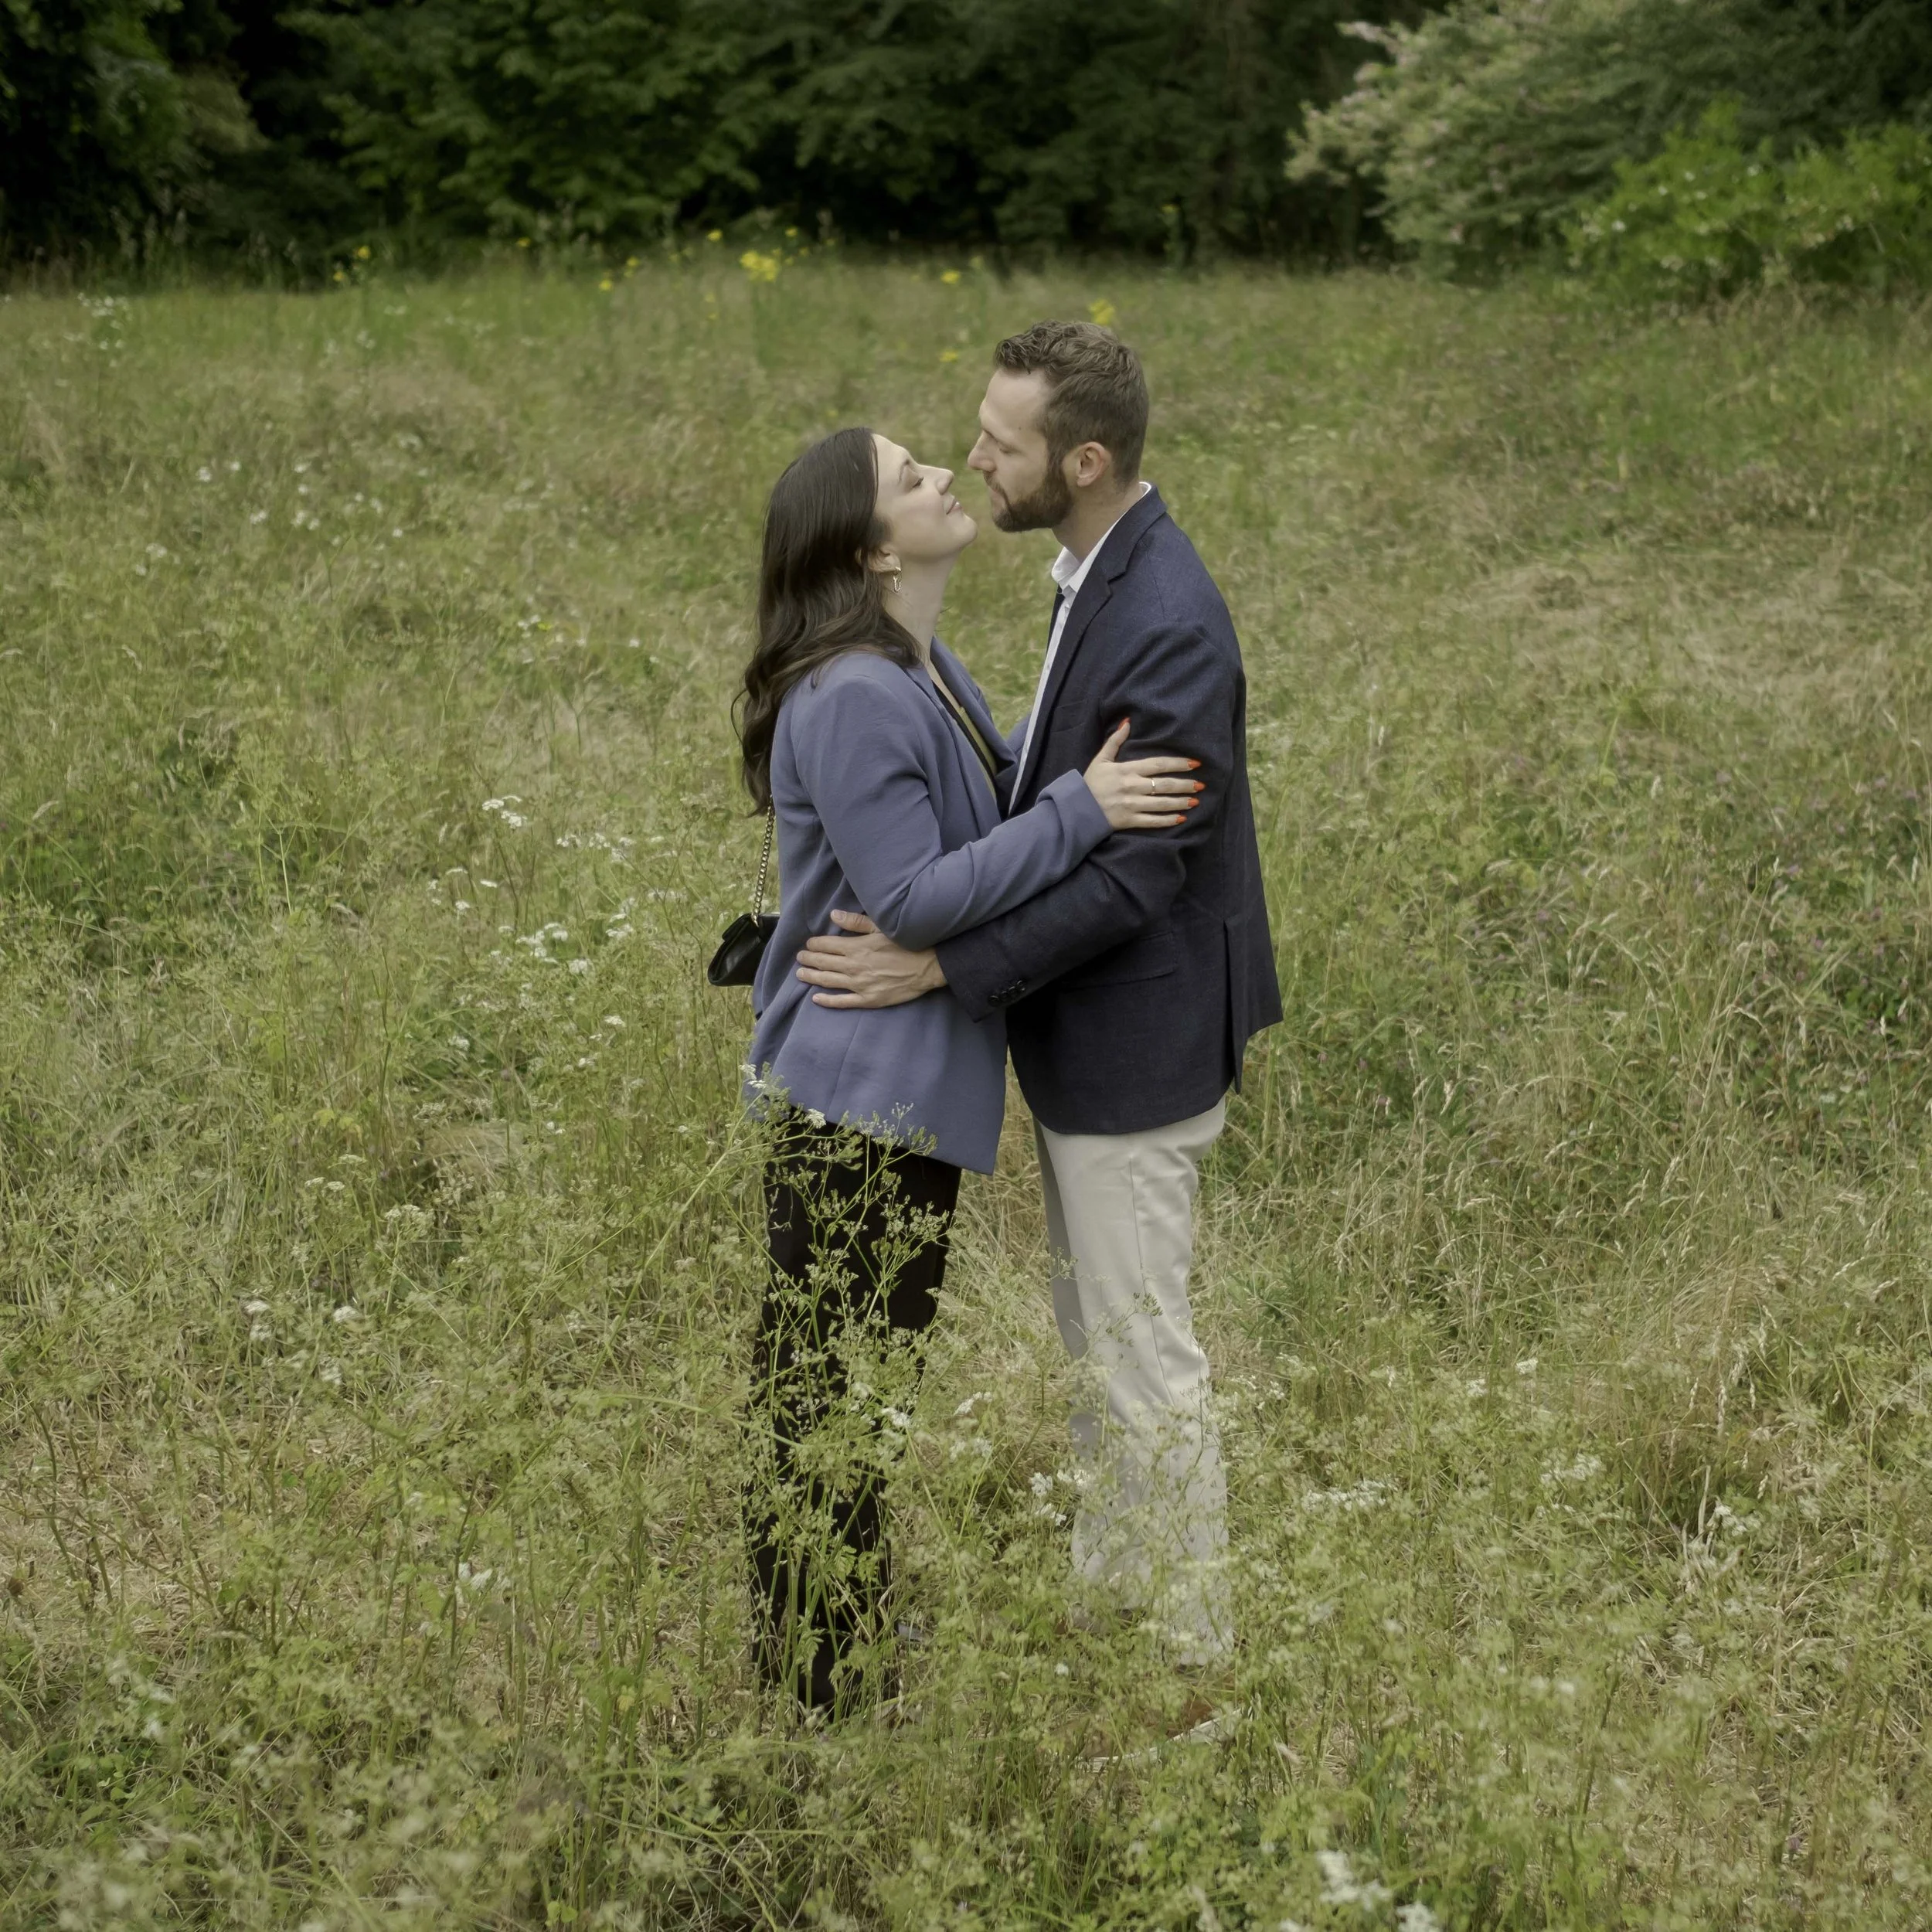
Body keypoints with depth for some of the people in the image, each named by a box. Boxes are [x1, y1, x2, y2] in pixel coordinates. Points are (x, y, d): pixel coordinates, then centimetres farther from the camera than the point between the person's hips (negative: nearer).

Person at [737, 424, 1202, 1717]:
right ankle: (818, 1681, 11)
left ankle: (846, 1657, 31)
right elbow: (913, 898, -23)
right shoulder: (852, 701, -21)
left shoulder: (926, 675, 11)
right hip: (859, 1094, -10)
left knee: (853, 1382, 19)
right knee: (831, 1396, 0)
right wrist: (1080, 812, -23)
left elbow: (984, 823, 23)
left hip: (906, 1089, 10)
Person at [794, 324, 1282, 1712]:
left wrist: (945, 965, -27)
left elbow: (1135, 871, -27)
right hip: (1084, 1037, 10)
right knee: (1094, 1338, 22)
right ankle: (1107, 1590, 38)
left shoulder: (1172, 627, -28)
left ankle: (1191, 1664, 17)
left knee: (1143, 1355, 2)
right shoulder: (1098, 573, 4)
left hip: (1135, 1047, -10)